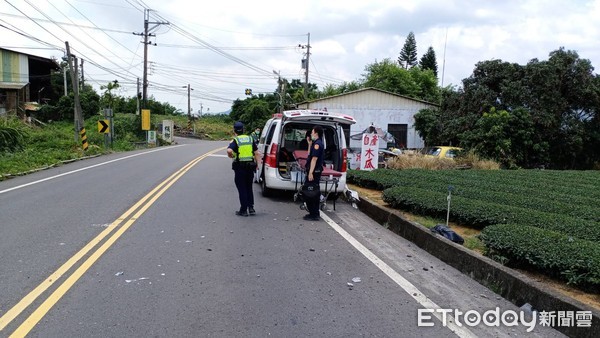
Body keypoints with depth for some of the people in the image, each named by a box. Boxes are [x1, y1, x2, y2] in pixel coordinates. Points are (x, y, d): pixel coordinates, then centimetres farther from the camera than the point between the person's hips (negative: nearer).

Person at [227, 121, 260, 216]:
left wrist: (231, 156, -5)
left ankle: (243, 210, 7)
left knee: (242, 189, 4)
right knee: (249, 188, 18)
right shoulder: (250, 139, 7)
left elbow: (229, 150, -25)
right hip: (250, 167, 4)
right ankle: (251, 208, 14)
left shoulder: (235, 141, -7)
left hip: (240, 167, -4)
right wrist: (257, 163, 13)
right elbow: (256, 153, 6)